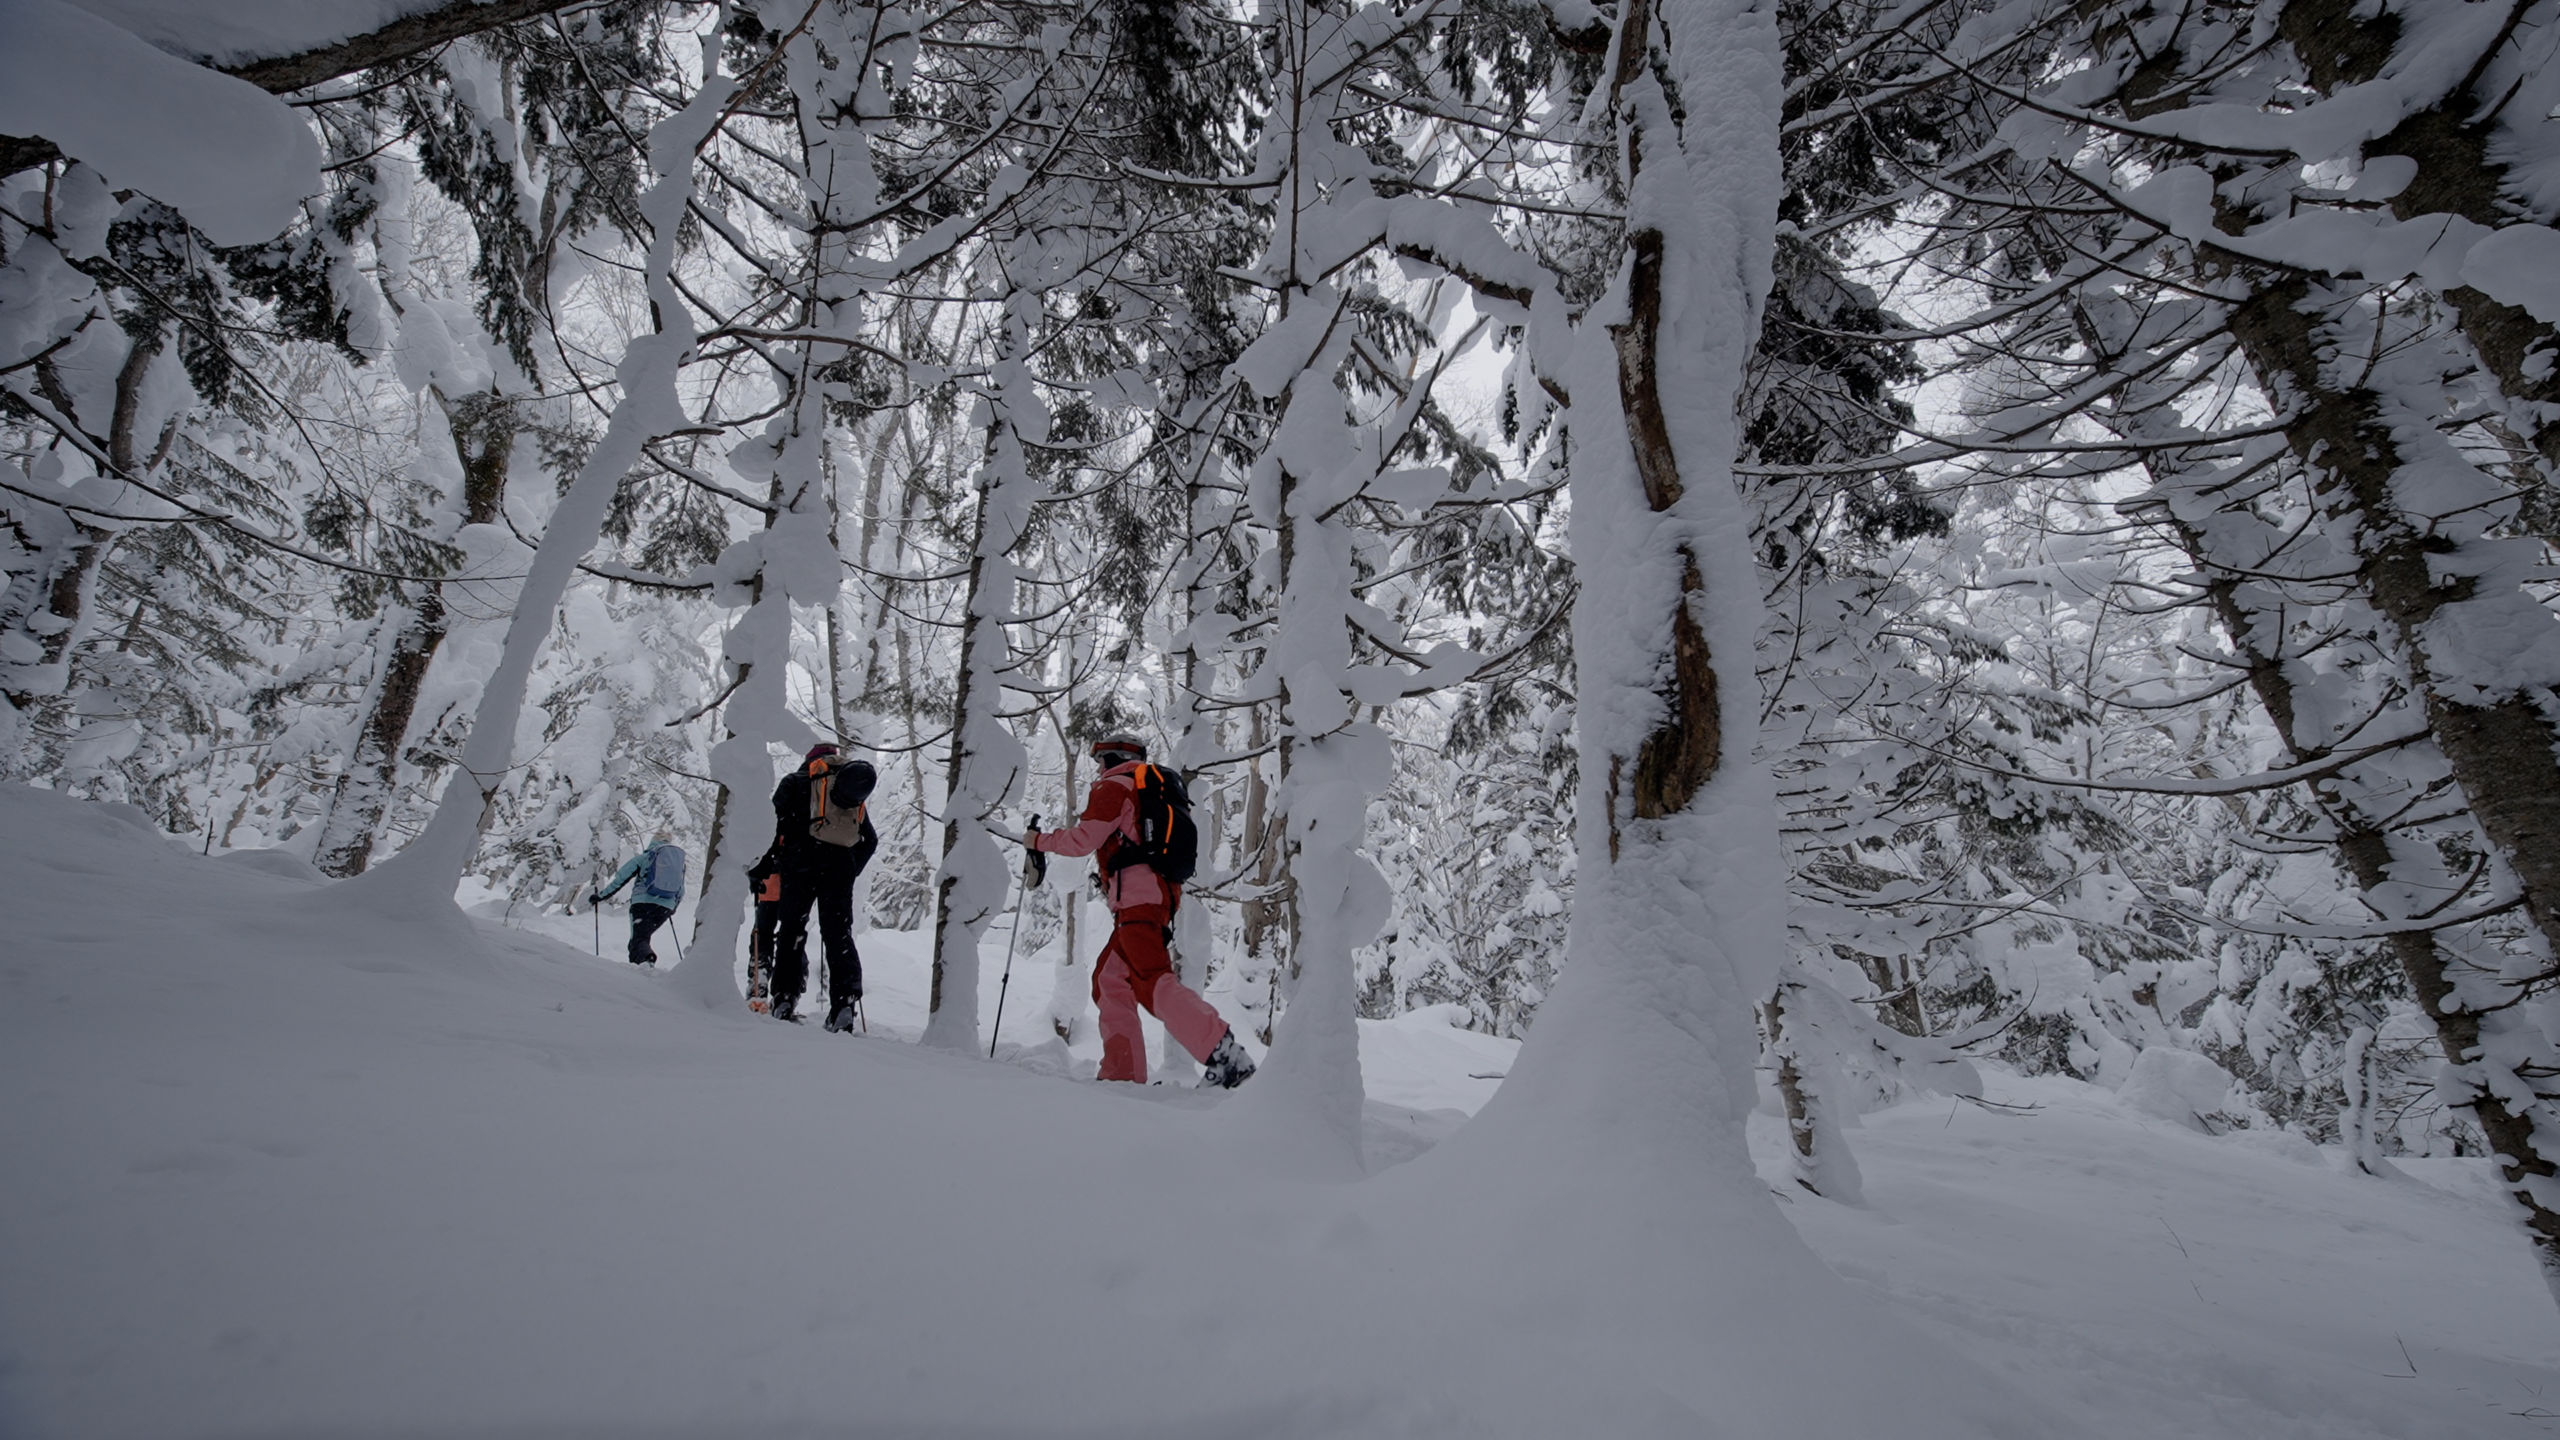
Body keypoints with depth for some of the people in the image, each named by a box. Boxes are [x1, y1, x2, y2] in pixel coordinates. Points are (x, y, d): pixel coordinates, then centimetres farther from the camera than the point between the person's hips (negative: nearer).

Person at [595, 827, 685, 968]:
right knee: (643, 936, 22)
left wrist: (601, 896, 13)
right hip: (665, 907, 4)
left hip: (643, 902, -4)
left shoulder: (645, 857, 6)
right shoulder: (681, 861, 18)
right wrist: (672, 909, 40)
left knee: (638, 939, -7)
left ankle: (647, 961, -36)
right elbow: (680, 892, 23)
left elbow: (621, 879, 3)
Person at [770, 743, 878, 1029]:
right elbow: (870, 839, 18)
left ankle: (785, 999, 1)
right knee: (839, 935, 3)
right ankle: (844, 1003, -8)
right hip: (841, 864, 2)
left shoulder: (796, 781, 14)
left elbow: (775, 820, 2)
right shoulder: (855, 793, 23)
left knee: (792, 929, 7)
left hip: (802, 859, -2)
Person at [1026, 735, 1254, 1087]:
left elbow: (1084, 839, -6)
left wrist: (1040, 840, 10)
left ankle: (1225, 1055, -30)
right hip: (1161, 892, 10)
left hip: (1138, 896, -10)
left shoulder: (1113, 785, 2)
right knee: (1109, 979, 13)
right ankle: (1123, 1071, 10)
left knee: (1154, 983, -19)